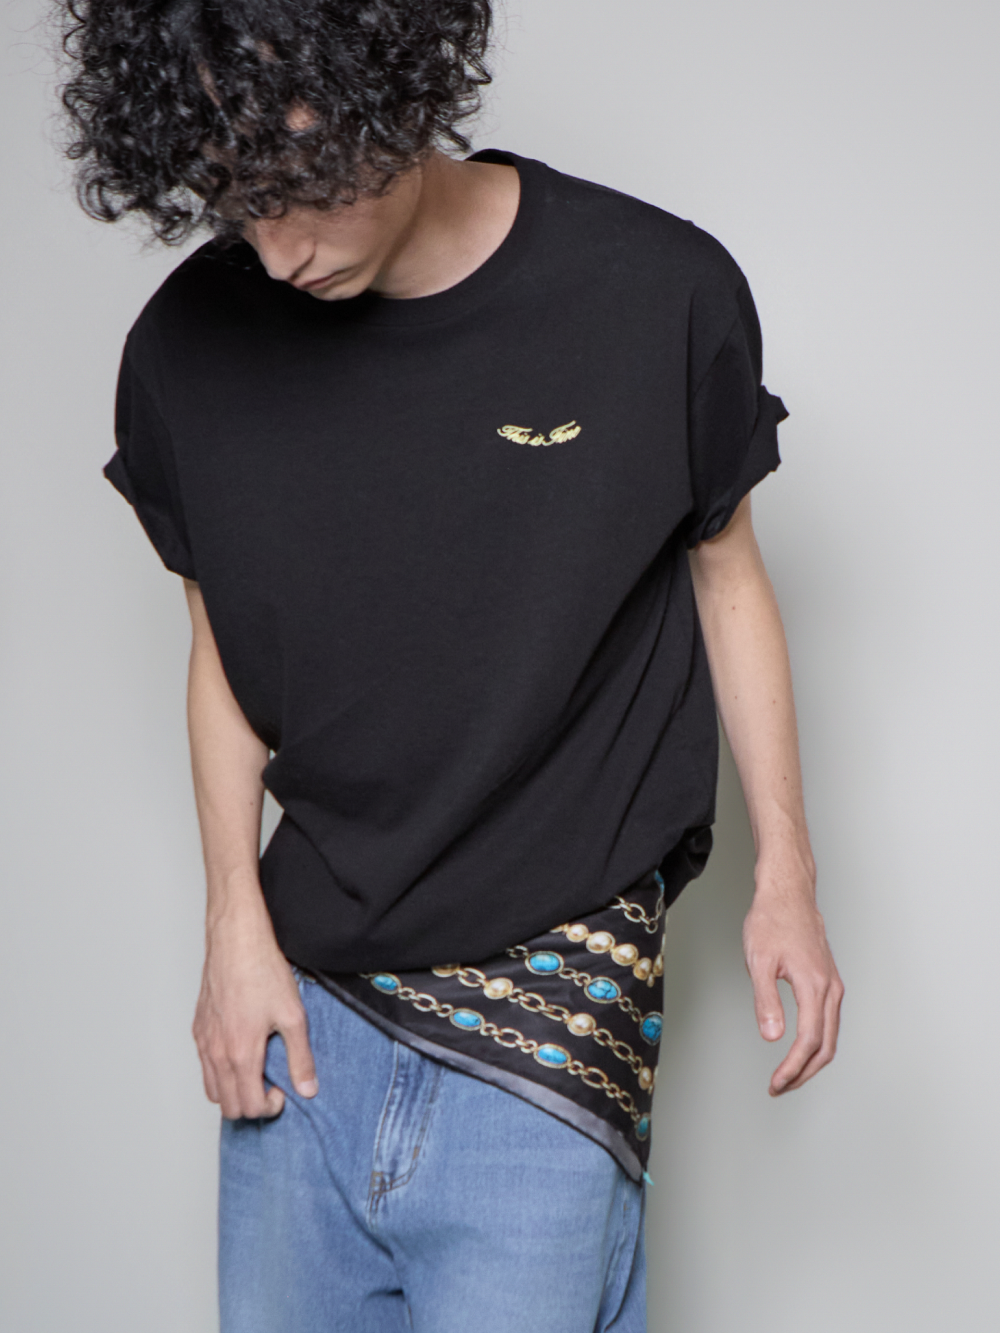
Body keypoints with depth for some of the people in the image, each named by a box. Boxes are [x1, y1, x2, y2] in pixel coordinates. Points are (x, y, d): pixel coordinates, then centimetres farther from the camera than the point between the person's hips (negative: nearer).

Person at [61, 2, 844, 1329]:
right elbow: (223, 645, 7)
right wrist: (237, 923, 2)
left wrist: (786, 874, 1)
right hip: (305, 993, 3)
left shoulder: (658, 296, -12)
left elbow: (724, 571, 3)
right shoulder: (193, 345, -5)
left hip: (551, 993, -3)